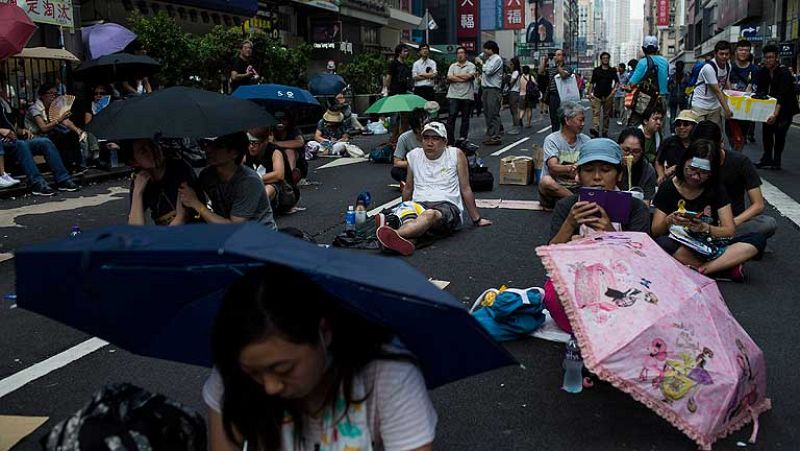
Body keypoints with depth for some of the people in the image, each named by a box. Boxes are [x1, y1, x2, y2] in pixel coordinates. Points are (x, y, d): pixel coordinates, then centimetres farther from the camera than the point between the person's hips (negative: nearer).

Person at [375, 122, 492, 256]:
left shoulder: (456, 155, 7)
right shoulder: (414, 156, 15)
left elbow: (465, 189, 10)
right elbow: (408, 189, 27)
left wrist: (477, 219, 12)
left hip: (448, 205, -4)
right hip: (419, 204, 4)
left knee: (430, 214, -41)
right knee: (409, 221, -36)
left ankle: (394, 235, -69)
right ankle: (403, 240, -69)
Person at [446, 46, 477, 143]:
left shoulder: (471, 66, 5)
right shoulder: (453, 66, 14)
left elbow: (468, 76, -12)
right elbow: (449, 78, -2)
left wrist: (456, 75, -1)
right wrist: (463, 78, -8)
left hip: (467, 96, -1)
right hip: (453, 95, 1)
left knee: (465, 118, 5)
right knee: (451, 116, -8)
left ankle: (463, 137, 13)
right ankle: (450, 138, -6)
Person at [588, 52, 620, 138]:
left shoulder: (612, 70, 9)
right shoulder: (596, 70, 7)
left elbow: (617, 82, 9)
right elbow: (592, 82, 9)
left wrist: (614, 89, -8)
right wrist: (590, 93, 1)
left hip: (608, 96, 1)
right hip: (597, 95, -1)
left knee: (606, 115, 7)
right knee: (596, 113, -16)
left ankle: (605, 132, 14)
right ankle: (595, 129, -31)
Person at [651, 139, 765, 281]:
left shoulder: (717, 190, 5)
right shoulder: (668, 188, 0)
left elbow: (730, 231, -2)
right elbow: (655, 231, -2)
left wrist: (704, 228, -22)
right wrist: (668, 221, -24)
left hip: (710, 245, 2)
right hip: (680, 248, -2)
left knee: (758, 240, -20)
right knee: (662, 243, -37)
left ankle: (699, 270, -27)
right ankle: (725, 268, -22)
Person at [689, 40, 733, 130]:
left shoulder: (728, 66, 4)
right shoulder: (709, 67, -20)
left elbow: (726, 87, 11)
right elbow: (717, 91, -21)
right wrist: (727, 109, -21)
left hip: (715, 105, 7)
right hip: (700, 105, -7)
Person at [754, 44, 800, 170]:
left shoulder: (784, 72, -25)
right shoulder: (763, 72, -5)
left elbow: (782, 96, -34)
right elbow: (760, 91, -2)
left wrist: (775, 114, -45)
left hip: (785, 108, -5)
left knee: (779, 133, -3)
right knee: (766, 131, 2)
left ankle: (776, 162, 8)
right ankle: (767, 159, 12)